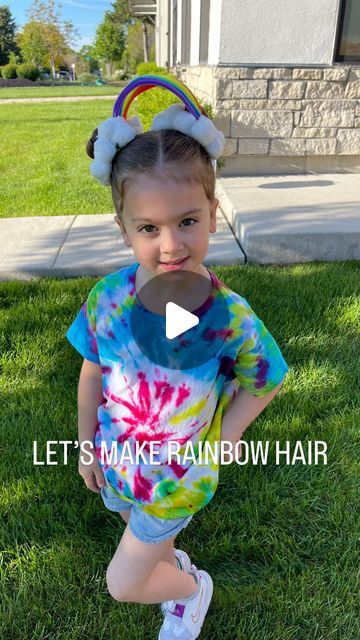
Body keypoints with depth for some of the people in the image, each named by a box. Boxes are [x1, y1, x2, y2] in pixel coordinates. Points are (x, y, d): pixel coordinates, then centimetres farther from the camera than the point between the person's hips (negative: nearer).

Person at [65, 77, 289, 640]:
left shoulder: (229, 316, -28)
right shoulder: (107, 297, -21)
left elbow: (266, 382, -12)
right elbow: (92, 373, -6)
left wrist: (221, 441, -16)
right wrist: (87, 443, 2)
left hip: (179, 477, -3)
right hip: (116, 465, 4)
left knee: (122, 585, 13)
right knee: (148, 537, 32)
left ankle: (192, 587, 45)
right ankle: (174, 563, 68)